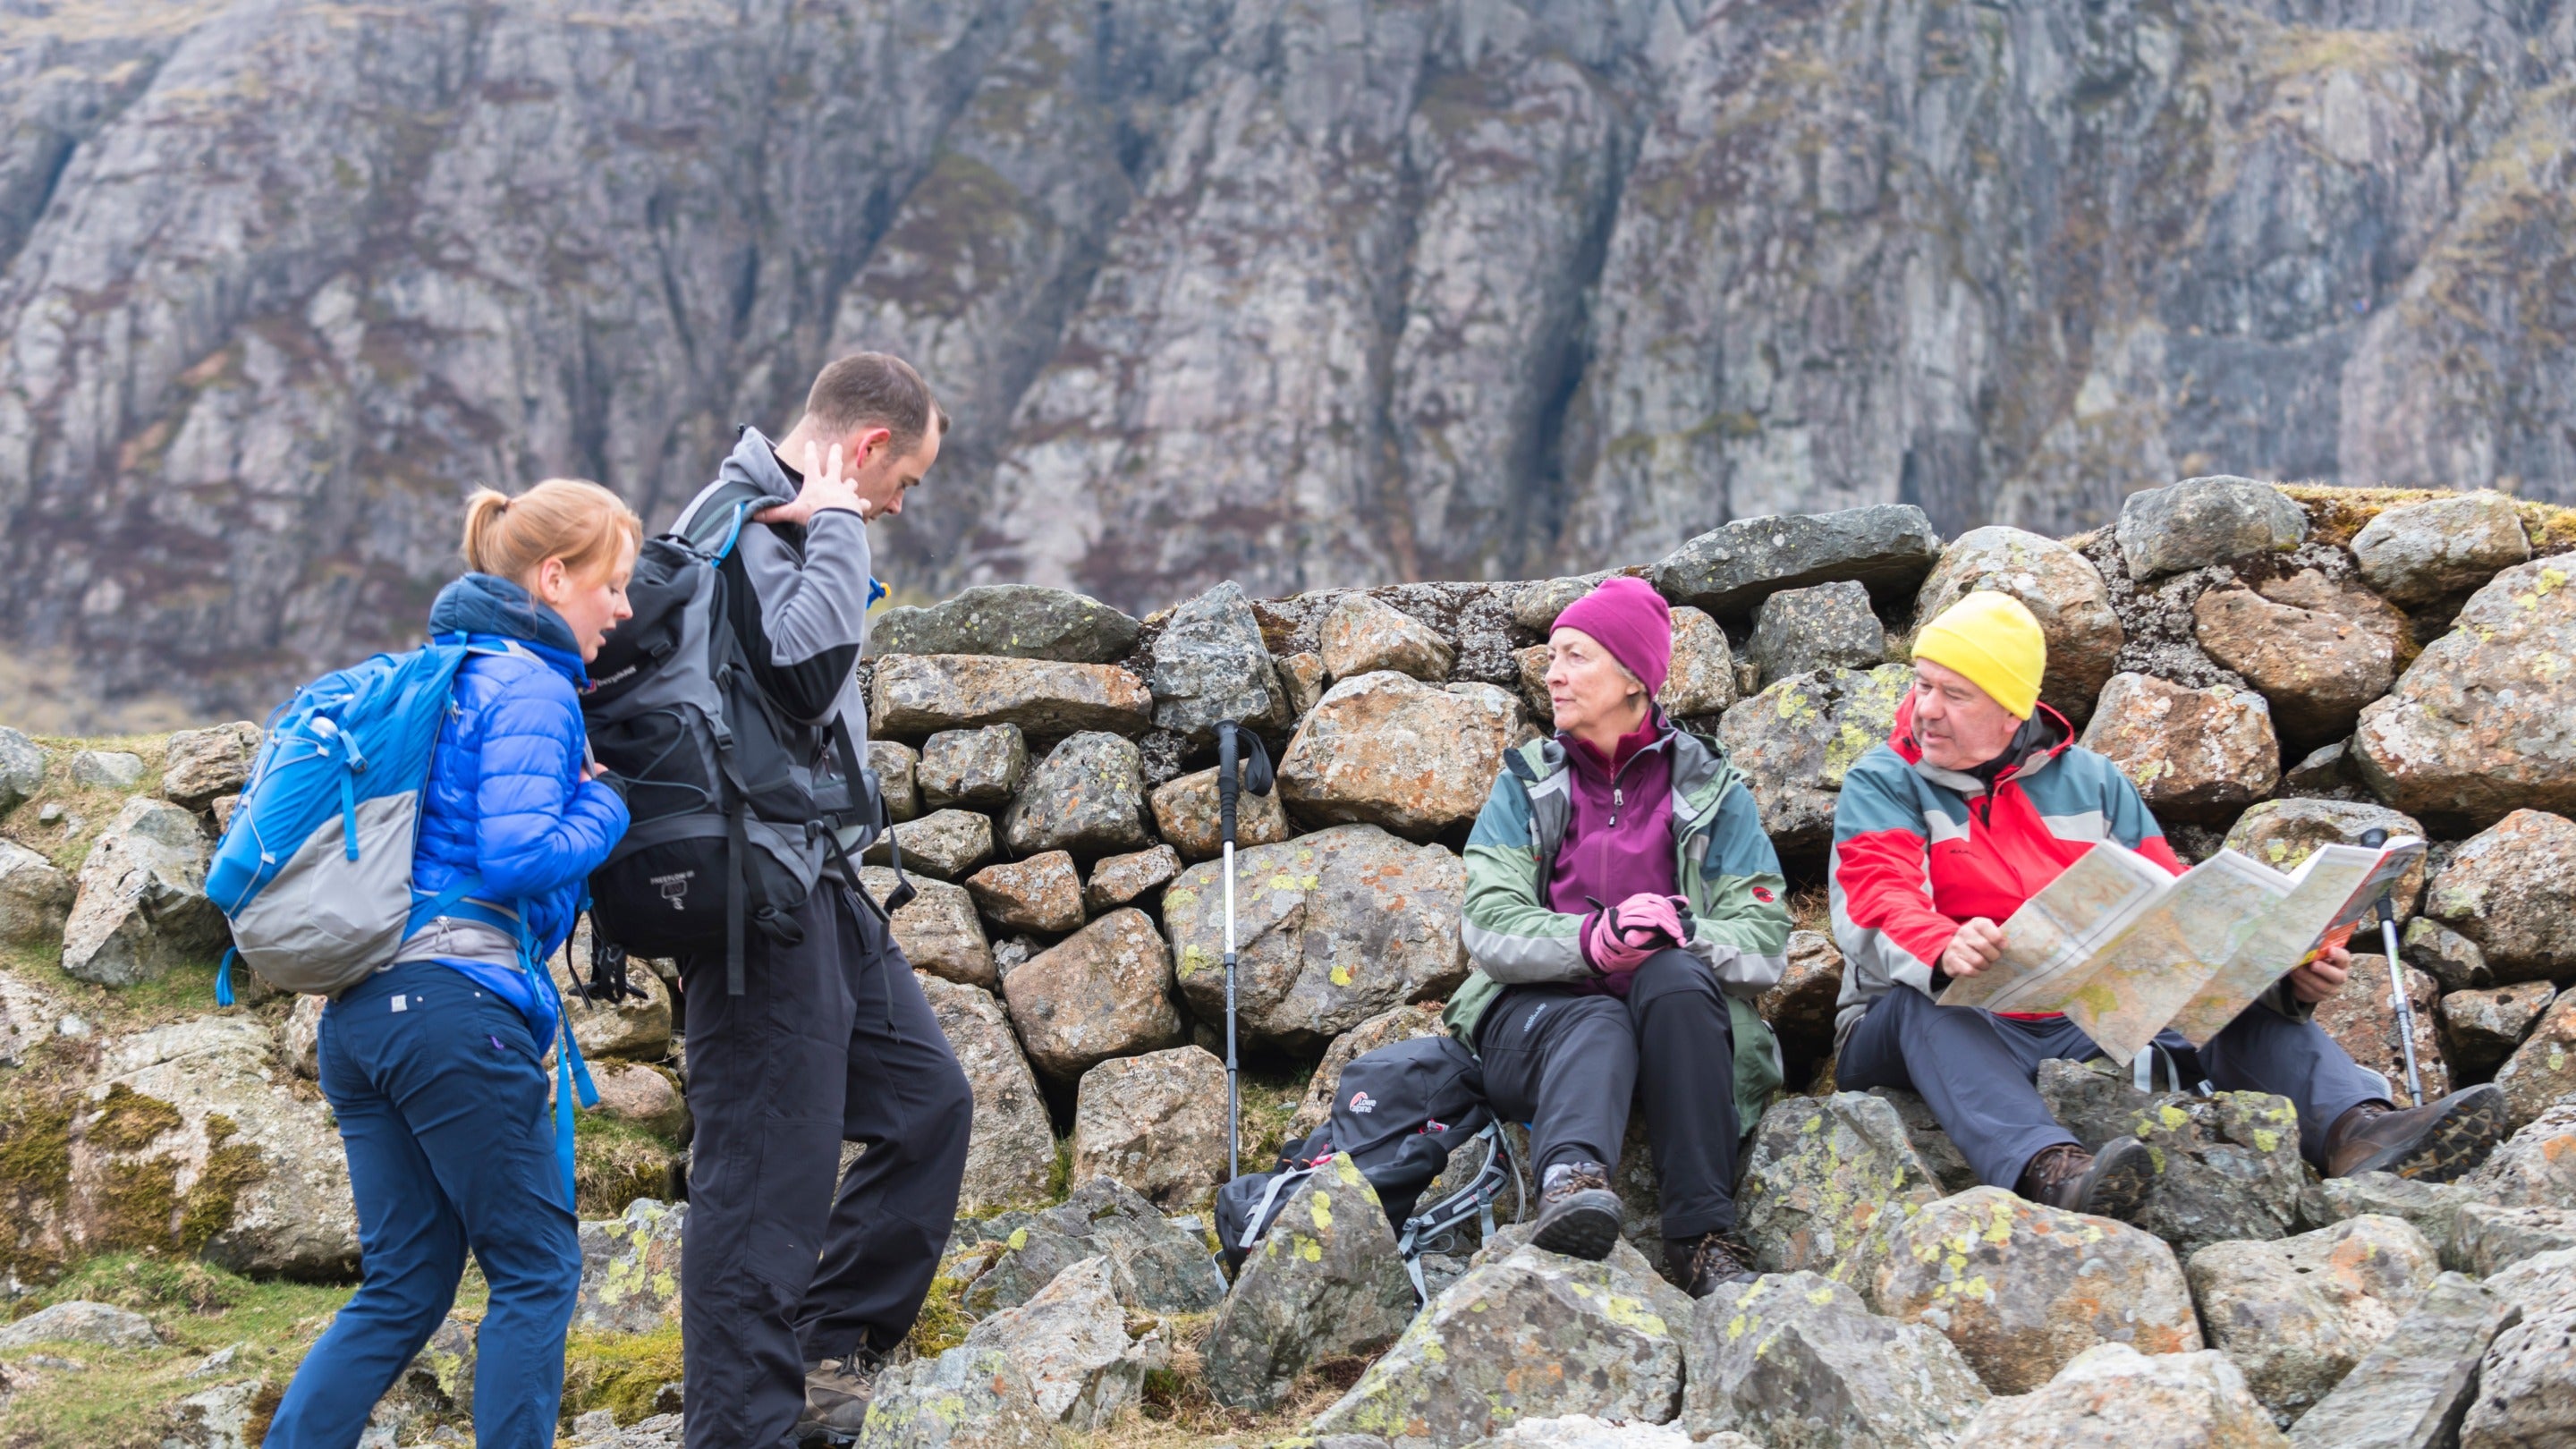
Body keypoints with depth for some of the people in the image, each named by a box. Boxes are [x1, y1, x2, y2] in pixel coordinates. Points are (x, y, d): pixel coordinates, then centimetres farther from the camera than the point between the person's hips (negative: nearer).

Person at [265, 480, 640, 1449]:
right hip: (456, 1002, -9)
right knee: (536, 1270, 2)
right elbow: (522, 856, -18)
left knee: (403, 1286, 11)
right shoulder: (530, 687, -7)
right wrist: (605, 806, 0)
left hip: (360, 1008, 9)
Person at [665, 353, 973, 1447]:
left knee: (927, 1101, 13)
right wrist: (837, 526, -18)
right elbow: (808, 668, -28)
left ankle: (830, 1350, 20)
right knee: (772, 1170, -8)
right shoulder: (734, 526, -14)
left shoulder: (783, 522, 17)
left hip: (820, 885, 11)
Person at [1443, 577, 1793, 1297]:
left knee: (1675, 976, -34)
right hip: (1537, 1018, 0)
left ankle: (1703, 1236, -39)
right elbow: (1491, 929, -4)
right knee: (1595, 1022, -35)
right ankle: (1568, 1182, -66)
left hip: (1676, 1024, 0)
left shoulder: (1711, 792, 10)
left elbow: (1766, 946, -1)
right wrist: (1592, 938, -24)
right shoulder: (1527, 785, 12)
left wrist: (1683, 932, -23)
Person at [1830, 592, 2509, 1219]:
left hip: (2086, 1029, 4)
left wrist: (2287, 971, -13)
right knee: (1922, 1001, -36)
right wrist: (1945, 951, -41)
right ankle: (2048, 1169, -60)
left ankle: (2357, 1130, -41)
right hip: (1945, 1032, -3)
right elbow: (1877, 909, -17)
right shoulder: (1882, 786, 2)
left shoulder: (2091, 782, 14)